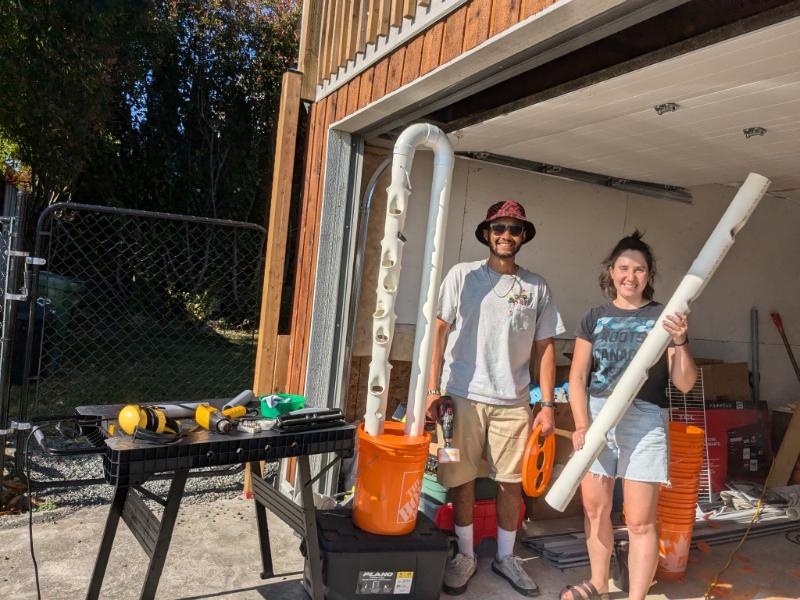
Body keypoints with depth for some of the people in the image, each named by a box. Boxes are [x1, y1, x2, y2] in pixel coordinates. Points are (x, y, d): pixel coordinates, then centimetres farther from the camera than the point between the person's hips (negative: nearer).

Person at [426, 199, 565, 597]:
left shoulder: (537, 287, 7)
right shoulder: (463, 275, 1)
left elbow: (545, 347, 9)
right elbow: (440, 330, 0)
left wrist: (548, 404, 5)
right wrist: (433, 389, -5)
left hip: (512, 401, 2)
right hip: (463, 395, -1)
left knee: (511, 482, 8)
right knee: (461, 478, 6)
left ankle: (505, 557, 28)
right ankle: (465, 555, 26)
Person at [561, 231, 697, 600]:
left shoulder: (664, 317, 2)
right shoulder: (595, 318, 9)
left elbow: (684, 383, -2)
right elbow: (577, 376, 5)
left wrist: (680, 342, -19)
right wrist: (581, 426, -7)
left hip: (644, 421, -3)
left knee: (640, 520, -1)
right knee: (595, 507, 12)